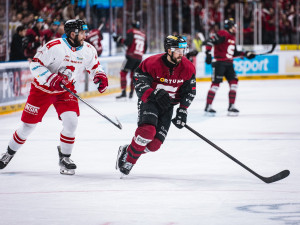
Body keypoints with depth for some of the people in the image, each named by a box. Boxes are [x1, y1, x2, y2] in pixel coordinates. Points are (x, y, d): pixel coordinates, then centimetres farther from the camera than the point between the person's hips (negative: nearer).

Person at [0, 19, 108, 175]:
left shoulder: (88, 50, -8)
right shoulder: (54, 46, -25)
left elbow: (94, 66, 9)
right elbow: (35, 64, -21)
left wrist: (100, 76, -12)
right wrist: (52, 78, -31)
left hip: (65, 90, 3)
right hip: (42, 88, -3)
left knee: (71, 121, -18)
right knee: (28, 124, 4)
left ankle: (64, 157, 1)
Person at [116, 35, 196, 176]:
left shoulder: (188, 68, -6)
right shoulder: (152, 63, -19)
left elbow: (189, 91, 3)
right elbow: (139, 83, -17)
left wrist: (182, 111, -5)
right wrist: (155, 94, -33)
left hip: (168, 106, 4)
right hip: (149, 101, -4)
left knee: (155, 144, -6)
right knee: (148, 130, -31)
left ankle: (126, 151, 18)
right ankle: (128, 159, -11)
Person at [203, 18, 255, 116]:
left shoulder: (232, 37, 19)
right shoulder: (222, 34, -11)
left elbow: (234, 52, 28)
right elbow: (209, 41, -21)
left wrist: (246, 54, 22)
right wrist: (208, 53, -30)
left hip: (228, 63, 9)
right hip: (219, 63, -9)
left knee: (233, 82, 2)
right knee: (216, 83, -11)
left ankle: (231, 106, 9)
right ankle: (208, 107, -5)